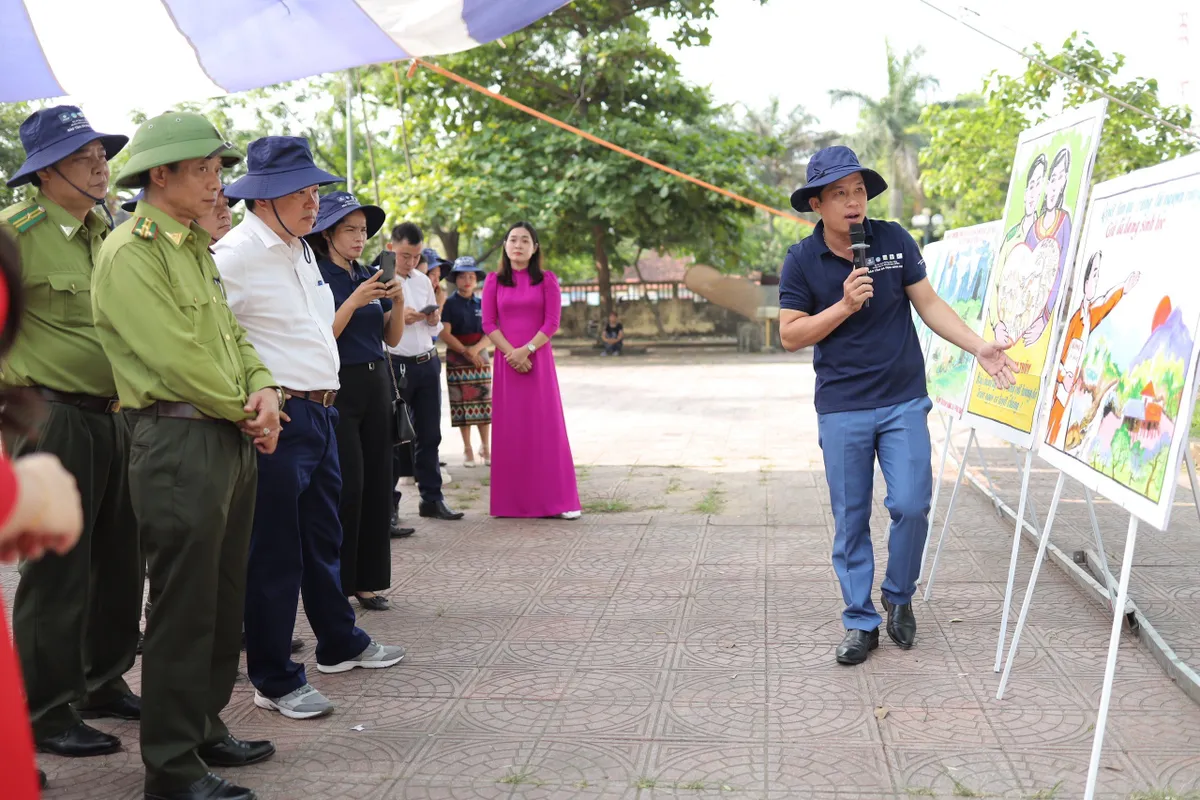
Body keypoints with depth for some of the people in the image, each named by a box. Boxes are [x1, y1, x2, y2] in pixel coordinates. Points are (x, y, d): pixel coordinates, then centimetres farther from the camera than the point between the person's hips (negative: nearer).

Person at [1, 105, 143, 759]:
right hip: (56, 418, -7)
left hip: (115, 416, 8)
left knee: (118, 561, 15)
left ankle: (105, 683, 30)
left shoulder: (108, 235, 13)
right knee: (57, 571, -1)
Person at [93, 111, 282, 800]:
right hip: (181, 441, -9)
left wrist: (264, 388, -2)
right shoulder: (132, 252, -12)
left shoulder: (196, 248, 17)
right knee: (184, 608, -3)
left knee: (225, 601, 16)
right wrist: (246, 409, -7)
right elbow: (177, 358, -18)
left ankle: (206, 727, 30)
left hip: (234, 441, 9)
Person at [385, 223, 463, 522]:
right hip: (395, 364, -6)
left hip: (428, 362, 6)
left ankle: (432, 498, 19)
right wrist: (398, 317, -21)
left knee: (430, 434, 10)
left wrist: (434, 320, 0)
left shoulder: (424, 282, 14)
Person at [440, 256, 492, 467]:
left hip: (480, 357, 3)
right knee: (462, 404, -1)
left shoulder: (482, 304, 9)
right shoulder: (449, 304, 0)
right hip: (457, 359, -3)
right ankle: (467, 449, 6)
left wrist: (476, 349, -15)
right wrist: (465, 352, -16)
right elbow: (445, 334, -8)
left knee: (483, 402, 1)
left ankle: (485, 447, 11)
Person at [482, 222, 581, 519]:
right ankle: (511, 501, 6)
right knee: (510, 428, 2)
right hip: (507, 361, 1)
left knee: (546, 427, -3)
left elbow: (552, 322, -3)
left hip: (539, 360, -1)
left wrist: (526, 350, -15)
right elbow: (488, 323, 2)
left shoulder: (547, 280, 4)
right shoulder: (494, 281, 7)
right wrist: (511, 353, -11)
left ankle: (557, 500, -1)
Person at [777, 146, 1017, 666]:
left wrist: (979, 348, -6)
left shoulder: (894, 240, 0)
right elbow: (791, 335, -5)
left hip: (903, 402, 1)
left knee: (911, 505, -7)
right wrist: (845, 304, -16)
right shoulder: (801, 262, -3)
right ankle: (860, 623, 16)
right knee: (851, 520, 4)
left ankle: (899, 598, 19)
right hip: (841, 408, -1)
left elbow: (928, 304, 4)